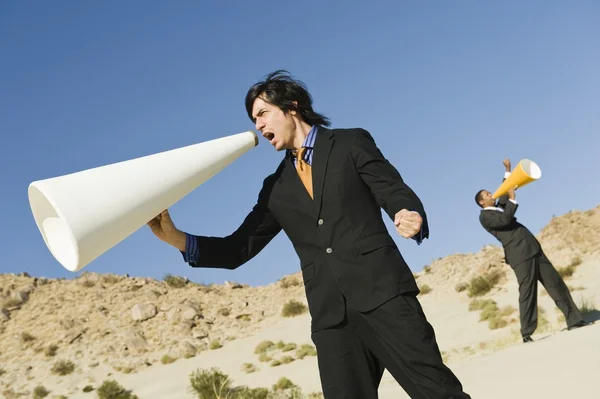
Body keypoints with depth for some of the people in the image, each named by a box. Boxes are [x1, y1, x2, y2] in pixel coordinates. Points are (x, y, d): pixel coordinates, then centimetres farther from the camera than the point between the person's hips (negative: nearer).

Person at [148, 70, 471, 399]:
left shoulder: (352, 143, 9)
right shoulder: (276, 188, 19)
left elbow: (395, 192, 0)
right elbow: (238, 249, 16)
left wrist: (412, 218, -24)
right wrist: (174, 237, 3)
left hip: (381, 291, -3)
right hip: (330, 314, 4)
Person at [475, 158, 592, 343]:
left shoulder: (499, 207, 23)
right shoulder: (485, 216, -3)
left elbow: (504, 192, 36)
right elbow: (505, 220, -18)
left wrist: (508, 170, 32)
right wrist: (513, 199, -12)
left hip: (534, 250, 9)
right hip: (520, 256, -9)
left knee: (556, 283, 7)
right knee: (527, 293, -10)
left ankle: (574, 320, 11)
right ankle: (527, 334, -5)